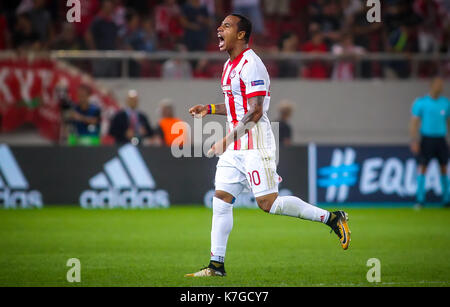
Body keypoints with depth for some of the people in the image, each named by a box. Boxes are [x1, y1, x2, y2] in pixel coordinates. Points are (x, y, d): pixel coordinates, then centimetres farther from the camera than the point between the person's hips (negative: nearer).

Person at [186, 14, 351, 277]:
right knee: (221, 200, 3)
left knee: (268, 203, -11)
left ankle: (333, 218, -1)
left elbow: (255, 111, -19)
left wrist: (227, 140, -21)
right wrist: (210, 109, 16)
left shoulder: (251, 65, -14)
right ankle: (217, 265, 5)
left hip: (255, 145, -9)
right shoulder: (230, 65, 16)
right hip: (235, 147, 9)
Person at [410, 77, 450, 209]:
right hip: (426, 138, -3)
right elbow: (414, 122, -3)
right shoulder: (421, 102, -3)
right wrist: (414, 141, -10)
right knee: (422, 167, -7)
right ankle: (420, 199, -3)